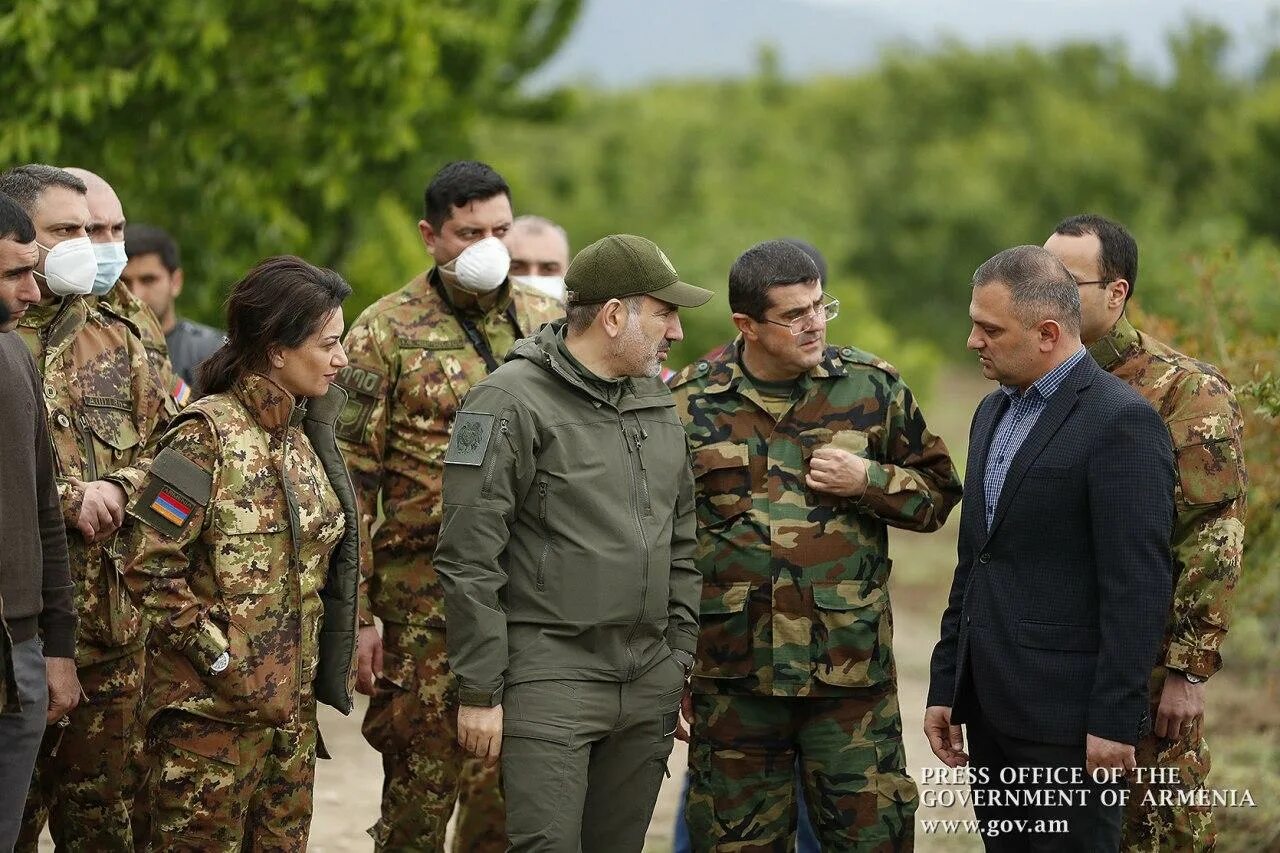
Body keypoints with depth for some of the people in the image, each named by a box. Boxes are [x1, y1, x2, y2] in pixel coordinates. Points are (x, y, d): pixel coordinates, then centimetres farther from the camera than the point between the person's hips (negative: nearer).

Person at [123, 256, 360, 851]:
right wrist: (218, 656, -18)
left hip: (291, 705, 8)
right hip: (212, 707, -8)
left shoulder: (300, 434, 11)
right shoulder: (209, 434, -13)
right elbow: (150, 566, -17)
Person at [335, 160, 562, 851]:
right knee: (419, 795, 1)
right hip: (426, 604, -3)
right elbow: (352, 482, -4)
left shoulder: (549, 325, 10)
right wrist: (355, 614, -9)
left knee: (513, 797, 7)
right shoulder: (387, 333, -2)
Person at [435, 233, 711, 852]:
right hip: (550, 676, -7)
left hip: (650, 682, 7)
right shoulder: (510, 401, -9)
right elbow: (468, 561, -11)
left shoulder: (657, 401, 14)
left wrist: (682, 662, 16)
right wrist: (478, 692, -12)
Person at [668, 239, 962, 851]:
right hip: (732, 674, 0)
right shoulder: (690, 402, 2)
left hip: (851, 668, 0)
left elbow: (937, 495, 11)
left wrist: (869, 480, -10)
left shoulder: (873, 387, 3)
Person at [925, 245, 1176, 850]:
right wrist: (945, 685, 16)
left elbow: (1137, 587, -16)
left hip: (1066, 715, -8)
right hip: (991, 709, 8)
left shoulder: (1121, 421, -12)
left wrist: (1114, 721, -18)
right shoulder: (993, 413, 15)